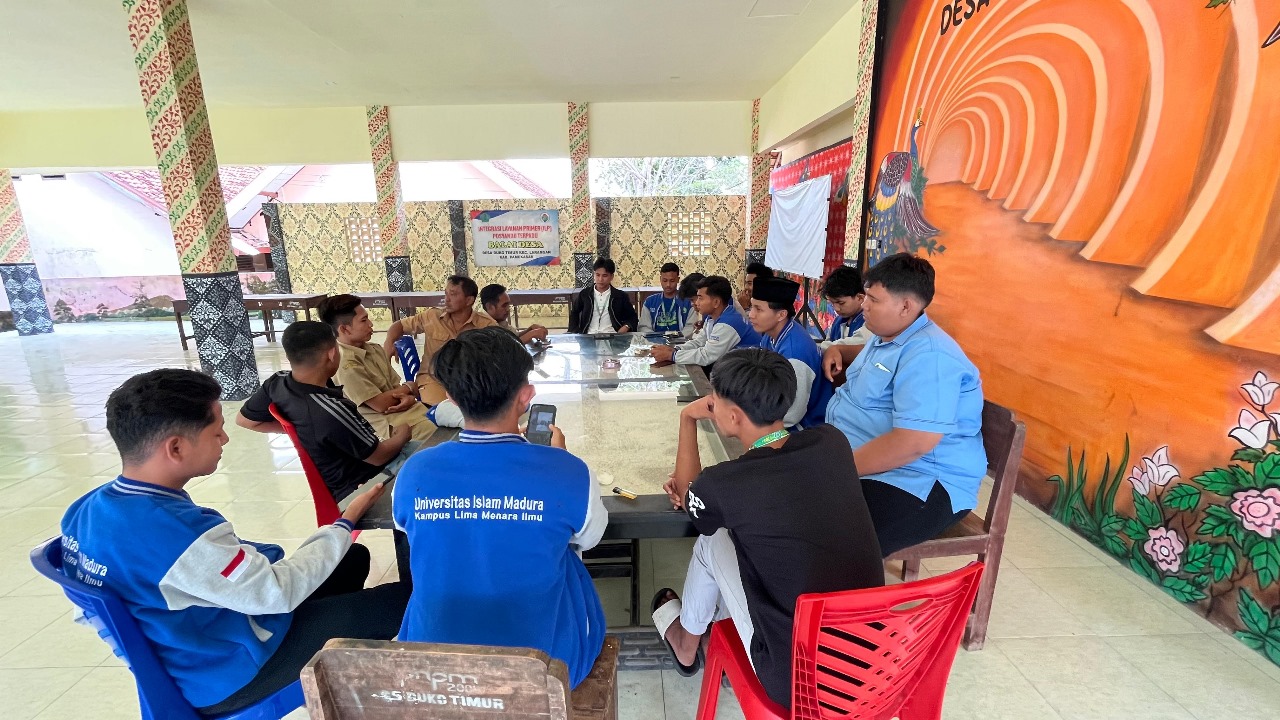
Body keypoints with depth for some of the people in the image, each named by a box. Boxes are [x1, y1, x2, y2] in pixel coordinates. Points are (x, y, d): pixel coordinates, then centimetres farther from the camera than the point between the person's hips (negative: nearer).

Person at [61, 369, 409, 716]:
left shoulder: (89, 508, -8)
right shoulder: (181, 530, -38)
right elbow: (279, 592, -27)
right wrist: (345, 523, -14)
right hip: (228, 676, -9)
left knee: (354, 558, 17)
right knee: (402, 598, -11)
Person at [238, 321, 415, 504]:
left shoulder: (277, 382, -14)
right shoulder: (332, 412, -36)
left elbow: (244, 419, 8)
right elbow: (379, 456, -21)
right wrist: (402, 435, -1)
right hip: (362, 485, -8)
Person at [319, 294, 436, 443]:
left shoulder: (374, 349, 8)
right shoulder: (346, 363, -17)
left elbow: (395, 386, 10)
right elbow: (381, 404, -18)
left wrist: (409, 397, -13)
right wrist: (409, 387, -2)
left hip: (406, 409, 8)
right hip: (385, 423, -8)